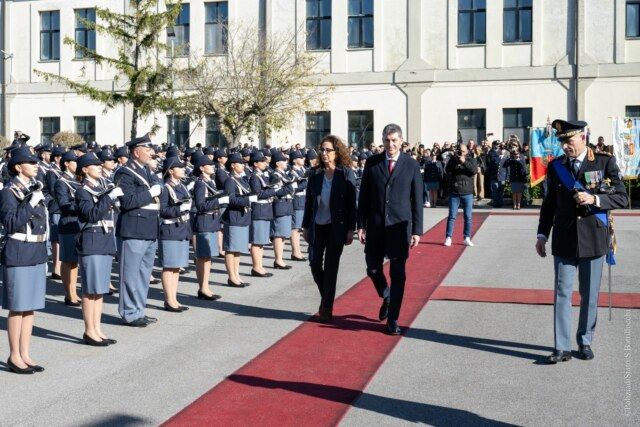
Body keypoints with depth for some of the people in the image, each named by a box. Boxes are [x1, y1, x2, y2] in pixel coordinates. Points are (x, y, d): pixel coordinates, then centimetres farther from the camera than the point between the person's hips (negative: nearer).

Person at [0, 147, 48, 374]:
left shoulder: (35, 189, 13)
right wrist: (30, 203, -21)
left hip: (38, 253, 7)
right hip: (19, 254, -7)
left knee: (30, 307, 11)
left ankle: (25, 355, 19)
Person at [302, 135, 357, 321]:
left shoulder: (346, 174, -5)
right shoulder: (316, 175, 5)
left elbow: (352, 203, -6)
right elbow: (308, 202, 10)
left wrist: (350, 229, -10)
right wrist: (305, 227, 8)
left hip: (337, 227, -3)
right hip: (317, 227, 3)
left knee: (331, 266, 2)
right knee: (314, 264, 3)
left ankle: (327, 307, 13)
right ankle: (326, 297, 27)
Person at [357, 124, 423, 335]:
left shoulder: (411, 165, -1)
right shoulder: (372, 163, 3)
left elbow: (417, 200, 0)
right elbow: (364, 196, 6)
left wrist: (417, 230, -4)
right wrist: (361, 225, 2)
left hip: (400, 226, -2)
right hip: (375, 226, 2)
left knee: (398, 274, 0)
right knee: (373, 268, 9)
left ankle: (392, 319, 10)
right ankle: (386, 298, 38)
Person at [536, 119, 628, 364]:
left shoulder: (604, 162, -2)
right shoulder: (555, 166, 5)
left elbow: (622, 198, -3)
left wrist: (594, 199, -19)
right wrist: (542, 235, 10)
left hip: (593, 239, -1)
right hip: (564, 241, 1)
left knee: (590, 295, 9)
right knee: (562, 294, -2)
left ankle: (585, 342, 24)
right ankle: (562, 348, 2)